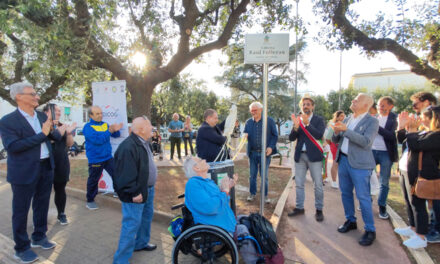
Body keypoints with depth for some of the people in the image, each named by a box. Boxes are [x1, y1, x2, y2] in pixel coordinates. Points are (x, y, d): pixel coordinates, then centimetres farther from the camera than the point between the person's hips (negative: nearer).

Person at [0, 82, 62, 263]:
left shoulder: (42, 116, 6)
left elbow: (56, 137, 6)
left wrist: (52, 130, -17)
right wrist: (42, 134, -23)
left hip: (46, 168, 6)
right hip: (24, 172, -6)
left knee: (42, 205, 19)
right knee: (21, 211, 9)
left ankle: (39, 237, 39)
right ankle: (21, 248, 27)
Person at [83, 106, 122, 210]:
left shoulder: (105, 124, 7)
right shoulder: (88, 127, -10)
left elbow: (115, 135, 9)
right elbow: (96, 140, -24)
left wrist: (116, 130, -13)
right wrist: (109, 131, -24)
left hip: (108, 157, 5)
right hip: (95, 159, -5)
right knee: (93, 180, 9)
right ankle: (90, 201, 27)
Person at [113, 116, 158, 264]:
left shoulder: (143, 142, 6)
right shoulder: (128, 147, -27)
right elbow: (126, 173, -27)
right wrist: (134, 193, -22)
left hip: (148, 188, 10)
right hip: (136, 193, -10)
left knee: (147, 216, 24)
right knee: (132, 224, -1)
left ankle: (141, 243, 46)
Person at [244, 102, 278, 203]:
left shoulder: (270, 121, -2)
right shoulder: (248, 122, 7)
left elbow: (275, 135, 0)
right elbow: (245, 134, 11)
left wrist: (271, 147, -13)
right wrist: (245, 136, -13)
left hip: (265, 153, -2)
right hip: (253, 153, 3)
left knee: (264, 176, 6)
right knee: (252, 175, 11)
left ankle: (265, 195, 21)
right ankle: (252, 193, 26)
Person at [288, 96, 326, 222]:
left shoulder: (319, 120, -1)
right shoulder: (297, 119, 8)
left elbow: (319, 135, -17)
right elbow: (291, 138, 0)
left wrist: (307, 123, -24)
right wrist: (296, 126, -18)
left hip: (314, 155, -3)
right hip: (300, 155, 4)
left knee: (318, 185, 3)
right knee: (299, 184, 11)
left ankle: (319, 210, 18)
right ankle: (299, 207, 25)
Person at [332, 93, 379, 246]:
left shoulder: (372, 122, -7)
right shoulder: (347, 120, 12)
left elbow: (366, 142, -21)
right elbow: (336, 140, 14)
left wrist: (345, 130, -23)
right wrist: (337, 132, -8)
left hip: (359, 163, -6)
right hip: (343, 159, 7)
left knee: (363, 196, -2)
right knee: (345, 193, 14)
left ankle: (370, 230, 12)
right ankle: (350, 221, 31)